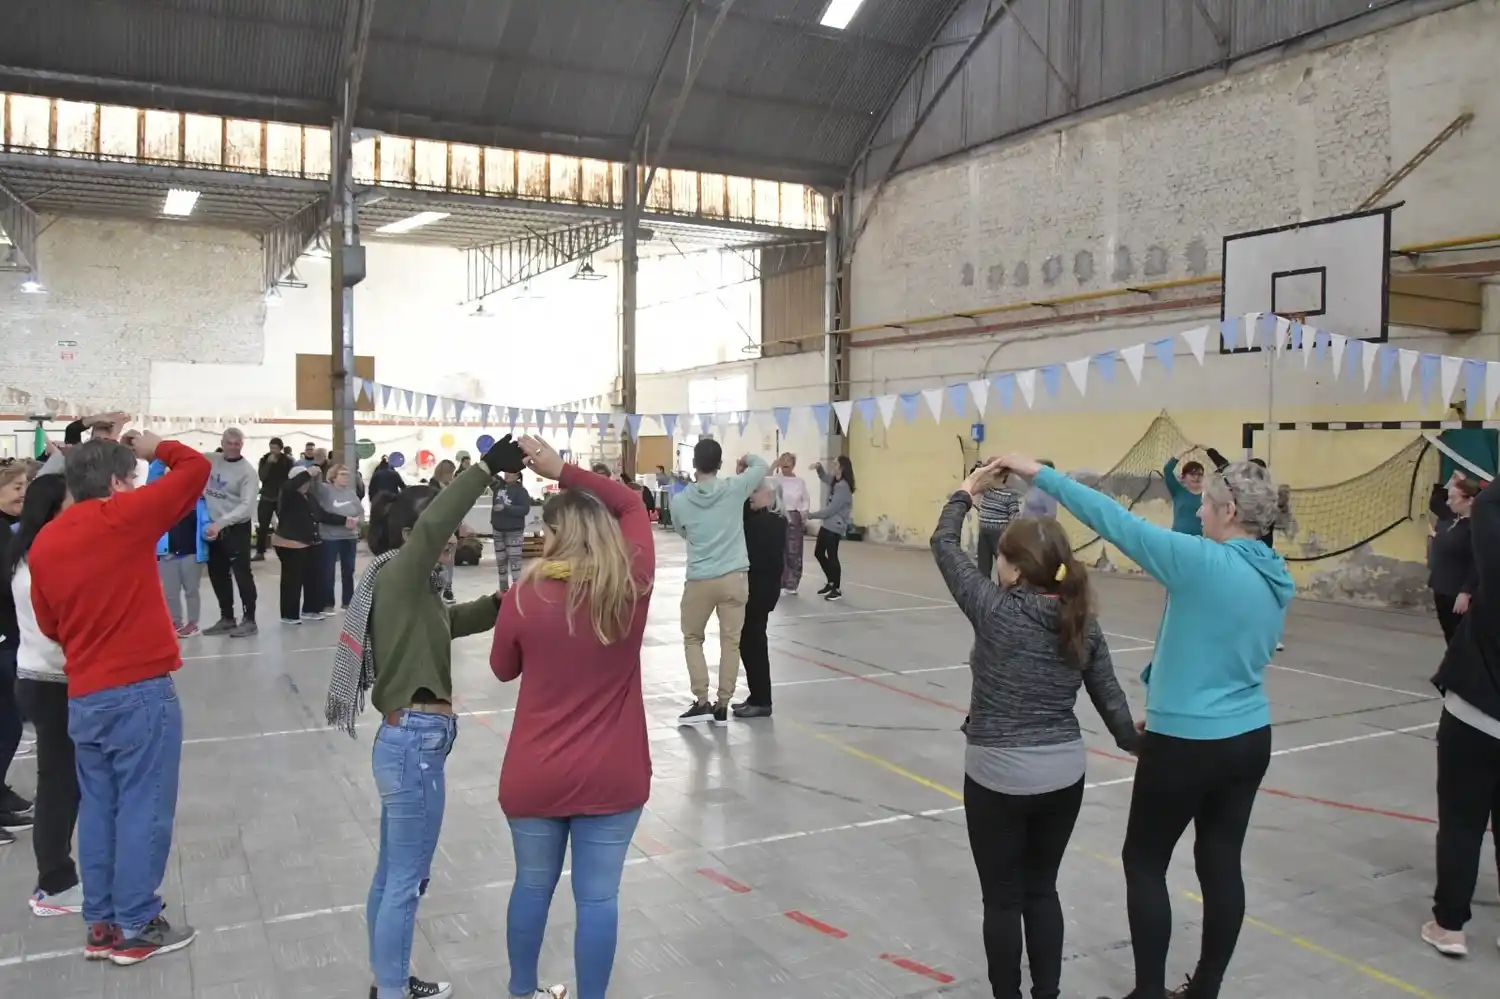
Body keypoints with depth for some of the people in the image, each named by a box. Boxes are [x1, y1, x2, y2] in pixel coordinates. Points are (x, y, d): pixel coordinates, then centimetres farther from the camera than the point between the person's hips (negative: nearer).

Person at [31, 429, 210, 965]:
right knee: (143, 810, 3)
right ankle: (136, 928, 11)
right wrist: (156, 448, 9)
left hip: (83, 695, 7)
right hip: (140, 691, -7)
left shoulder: (44, 541, 7)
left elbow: (49, 624, 15)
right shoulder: (123, 517, -12)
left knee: (98, 808, 14)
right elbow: (197, 468, -8)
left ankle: (100, 925, 23)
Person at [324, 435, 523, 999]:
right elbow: (431, 525, -34)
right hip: (416, 743, -10)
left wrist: (498, 604, 2)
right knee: (406, 883, 2)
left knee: (392, 876, 20)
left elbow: (447, 621, 20)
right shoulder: (398, 576, -16)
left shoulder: (410, 586, 11)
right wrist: (487, 468, -35)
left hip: (408, 740, 10)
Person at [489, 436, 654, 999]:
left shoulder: (526, 596, -12)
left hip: (535, 777, 1)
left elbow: (503, 670, 4)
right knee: (598, 897, 11)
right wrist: (563, 470, -1)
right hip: (612, 776, 0)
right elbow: (632, 504, 4)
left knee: (533, 885, 21)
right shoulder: (632, 584, -10)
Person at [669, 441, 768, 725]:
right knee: (730, 642, 8)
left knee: (692, 638, 17)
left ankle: (702, 701, 10)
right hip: (734, 577, 0)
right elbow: (761, 466, 11)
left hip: (699, 580, 0)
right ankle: (722, 705, 12)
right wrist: (747, 460, 32)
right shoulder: (734, 488, -5)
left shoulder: (680, 500, -5)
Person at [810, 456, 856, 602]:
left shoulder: (843, 487, -21)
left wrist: (812, 515, -13)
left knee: (832, 556, -4)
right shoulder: (834, 481, 8)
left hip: (835, 526, -10)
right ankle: (831, 582, 29)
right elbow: (824, 477, 31)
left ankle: (837, 590, 8)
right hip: (827, 524, 10)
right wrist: (819, 467, 8)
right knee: (818, 553, 16)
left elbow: (831, 509, -21)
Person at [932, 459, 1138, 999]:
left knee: (1003, 899, 11)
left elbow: (944, 544, -6)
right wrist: (1135, 743, 21)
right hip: (1065, 772, 5)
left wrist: (968, 490, 8)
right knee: (1042, 890, 20)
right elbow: (1110, 697, 3)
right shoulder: (1083, 623, -3)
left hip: (999, 776, -5)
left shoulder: (995, 609, -16)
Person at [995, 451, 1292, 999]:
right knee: (1222, 864, 14)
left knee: (1144, 861, 8)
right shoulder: (1277, 580, 5)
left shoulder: (1204, 563, -21)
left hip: (1187, 745, -7)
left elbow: (1116, 521, -20)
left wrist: (1039, 473, -14)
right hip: (1249, 739, 7)